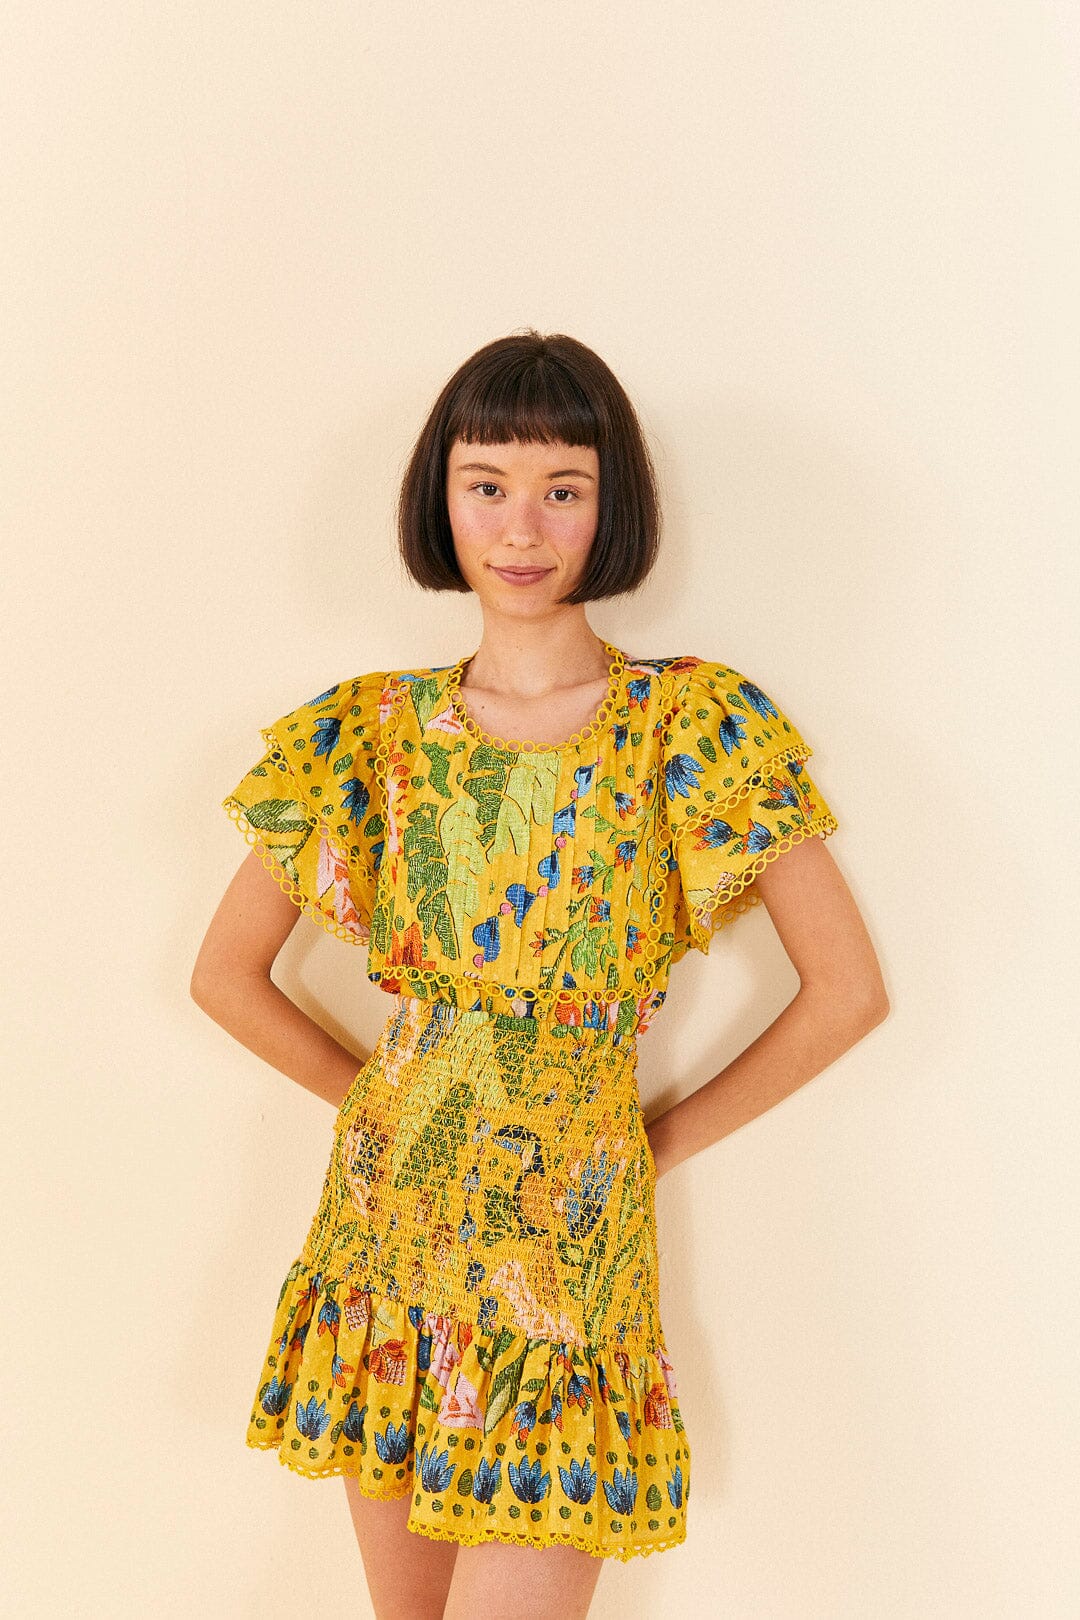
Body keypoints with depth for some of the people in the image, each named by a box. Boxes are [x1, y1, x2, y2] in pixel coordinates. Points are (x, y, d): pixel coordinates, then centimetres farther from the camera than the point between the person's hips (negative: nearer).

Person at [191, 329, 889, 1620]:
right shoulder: (374, 730, 1)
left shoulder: (691, 727, -8)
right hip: (388, 1230, 3)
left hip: (567, 1251, -3)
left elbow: (847, 994, -5)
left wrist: (670, 1139, -1)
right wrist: (378, 1093, 6)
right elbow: (225, 971, 10)